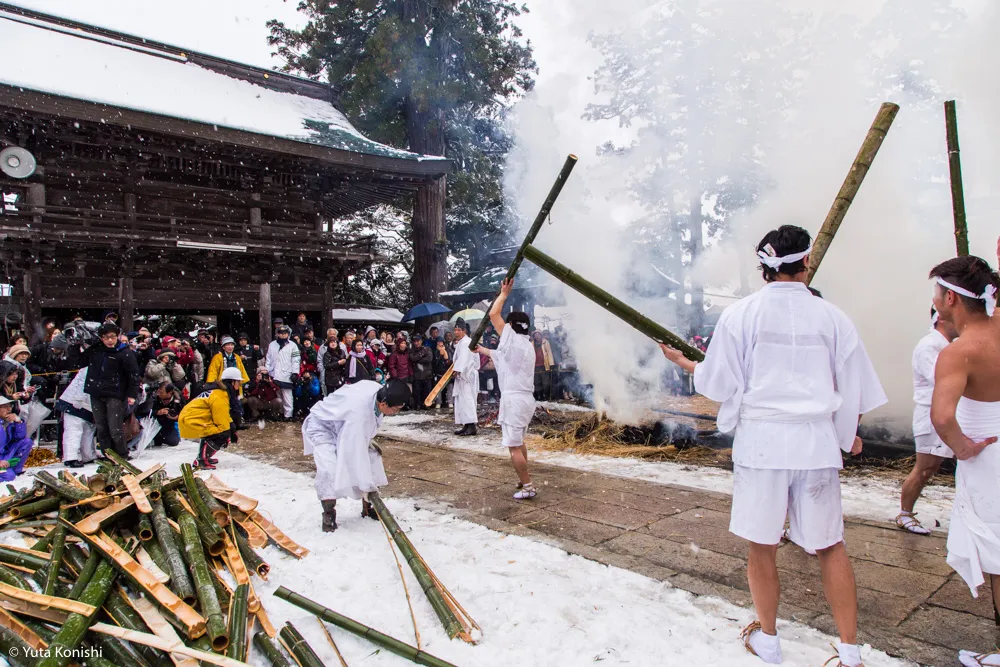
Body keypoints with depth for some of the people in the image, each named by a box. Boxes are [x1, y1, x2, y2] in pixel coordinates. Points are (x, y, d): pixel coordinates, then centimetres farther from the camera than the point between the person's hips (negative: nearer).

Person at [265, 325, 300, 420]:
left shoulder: (292, 345, 3)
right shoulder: (272, 344, 14)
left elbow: (296, 360, -2)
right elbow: (268, 359, 14)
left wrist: (295, 373, -10)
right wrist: (267, 372, 8)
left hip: (287, 376, -3)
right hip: (274, 376, 3)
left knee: (287, 397, -2)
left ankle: (288, 415, 2)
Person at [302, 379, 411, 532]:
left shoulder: (379, 389, -21)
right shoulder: (359, 413, -43)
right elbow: (356, 451, -38)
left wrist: (368, 440, 2)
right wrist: (366, 485, -31)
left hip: (343, 424, 8)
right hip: (321, 426, -8)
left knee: (372, 456, 2)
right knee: (329, 469, -27)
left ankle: (367, 506, 15)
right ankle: (328, 514, -7)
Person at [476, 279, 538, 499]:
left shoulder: (513, 340, -12)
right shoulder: (526, 345, 15)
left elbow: (493, 314, -13)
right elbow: (500, 355, 30)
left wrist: (504, 293, -1)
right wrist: (480, 349, 40)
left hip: (514, 399, -10)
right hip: (525, 398, 10)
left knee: (513, 446, -4)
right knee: (519, 442, 24)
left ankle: (527, 487, -2)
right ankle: (525, 478, 34)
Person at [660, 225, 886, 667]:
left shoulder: (740, 315, -4)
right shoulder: (830, 317, 2)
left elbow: (718, 384, -2)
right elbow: (854, 389, 9)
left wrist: (682, 362, 17)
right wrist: (850, 436, 26)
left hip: (760, 439, -1)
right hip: (816, 439, 2)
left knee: (762, 545, 12)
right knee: (829, 545, 14)